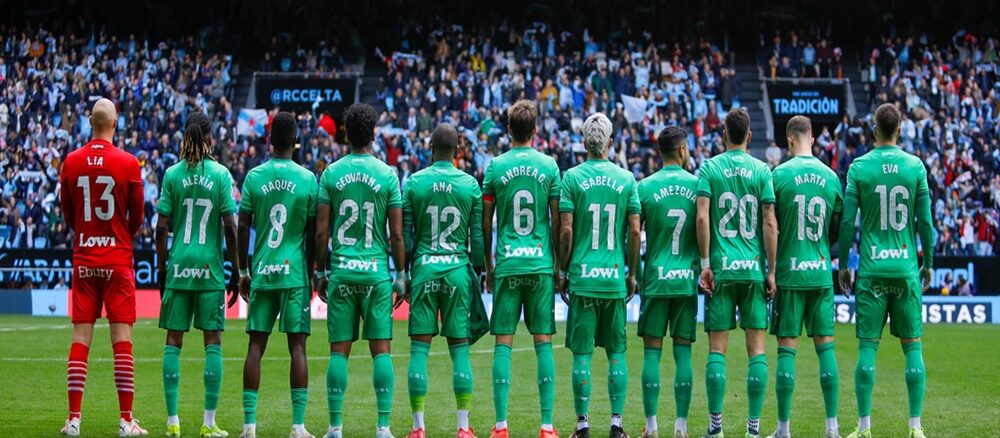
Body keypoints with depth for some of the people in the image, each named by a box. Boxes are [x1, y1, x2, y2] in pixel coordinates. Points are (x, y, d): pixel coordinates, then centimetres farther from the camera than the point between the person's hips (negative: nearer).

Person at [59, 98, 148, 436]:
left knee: (80, 339, 4)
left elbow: (67, 212, 10)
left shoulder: (71, 162, 0)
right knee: (122, 339, -1)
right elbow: (137, 216, 2)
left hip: (82, 259, 2)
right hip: (117, 259, -2)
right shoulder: (128, 163, -7)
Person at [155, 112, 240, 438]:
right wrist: (235, 270, 4)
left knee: (173, 341, 5)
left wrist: (161, 268, 10)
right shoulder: (221, 174, -3)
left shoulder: (173, 174, 1)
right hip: (211, 268, -1)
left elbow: (162, 227, 0)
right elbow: (230, 227, -4)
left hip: (179, 266, 1)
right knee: (213, 341, 3)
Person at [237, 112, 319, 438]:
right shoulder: (307, 179, -2)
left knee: (256, 345, 5)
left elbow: (243, 228, 3)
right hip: (295, 273, -1)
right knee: (297, 346, -1)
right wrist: (311, 275, 13)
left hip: (262, 272, 1)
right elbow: (313, 234, 2)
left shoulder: (254, 177, 1)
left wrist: (243, 272, 12)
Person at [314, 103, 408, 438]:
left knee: (339, 350, 4)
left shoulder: (331, 174, 1)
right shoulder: (387, 175, -1)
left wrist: (322, 271, 12)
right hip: (376, 271, -1)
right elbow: (396, 234, -1)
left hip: (341, 271, 1)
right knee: (381, 349, 1)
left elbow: (321, 232, 2)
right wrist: (401, 275, 8)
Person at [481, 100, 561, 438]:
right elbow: (557, 221, 4)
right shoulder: (549, 166, 2)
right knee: (544, 342, 2)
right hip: (541, 264, 0)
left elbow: (485, 224, 5)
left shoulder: (495, 167, 1)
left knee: (503, 343, 2)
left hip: (507, 265, 0)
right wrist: (559, 266, 13)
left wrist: (488, 267, 15)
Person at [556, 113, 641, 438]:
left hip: (583, 276, -2)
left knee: (582, 354, 2)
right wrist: (632, 273, 13)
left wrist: (563, 272, 5)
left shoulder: (572, 178, -3)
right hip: (615, 277, 2)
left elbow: (566, 231, -6)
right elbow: (634, 232, 3)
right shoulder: (626, 179, 3)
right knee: (616, 353, 9)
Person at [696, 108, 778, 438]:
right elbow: (769, 223, -1)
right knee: (757, 347, 4)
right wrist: (771, 271, 4)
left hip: (720, 269, 0)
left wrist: (705, 263, -2)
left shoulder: (709, 168, 1)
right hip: (753, 269, 0)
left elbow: (702, 217, -7)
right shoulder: (761, 170, 3)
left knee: (717, 348, 2)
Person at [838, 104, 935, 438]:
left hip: (872, 269, -1)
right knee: (913, 346, 5)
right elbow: (925, 221, 2)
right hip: (906, 269, 1)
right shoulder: (915, 167, 1)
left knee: (868, 347, 2)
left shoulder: (859, 167, -1)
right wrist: (928, 263, 14)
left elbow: (847, 222, -2)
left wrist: (843, 266, 8)